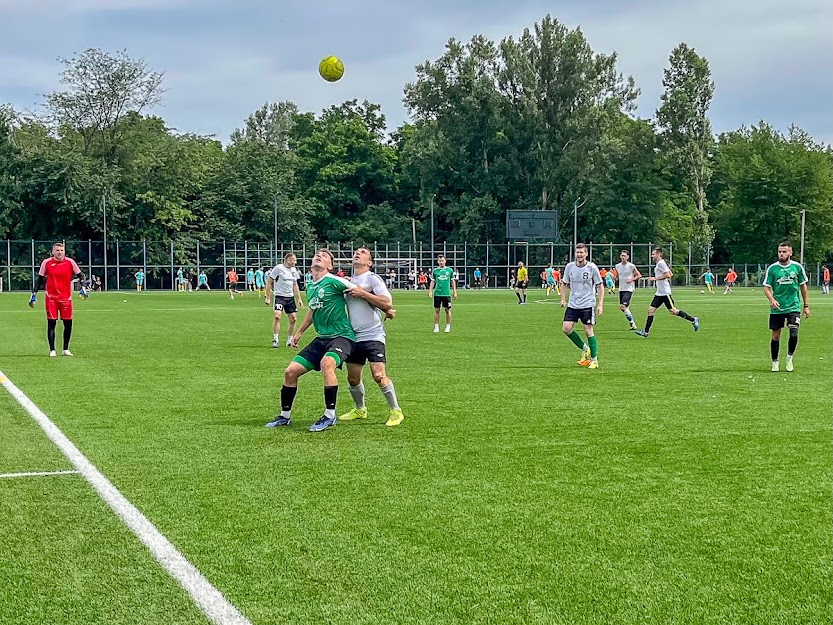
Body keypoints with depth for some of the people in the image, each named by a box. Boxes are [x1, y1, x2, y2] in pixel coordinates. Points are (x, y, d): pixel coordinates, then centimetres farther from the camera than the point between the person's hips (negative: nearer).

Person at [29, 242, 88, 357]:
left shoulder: (70, 262, 0)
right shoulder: (46, 262, 0)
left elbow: (80, 275, 8)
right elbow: (40, 278, 9)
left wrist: (83, 287, -7)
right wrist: (34, 294, 5)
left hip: (66, 297, 1)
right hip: (51, 297, -1)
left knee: (68, 324, 3)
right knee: (51, 323, -4)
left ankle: (66, 349, 18)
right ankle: (52, 350, 3)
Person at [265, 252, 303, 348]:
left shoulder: (294, 270, 9)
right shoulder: (278, 268, -10)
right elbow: (269, 282, -7)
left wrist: (299, 299, 16)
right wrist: (268, 297, -10)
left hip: (290, 297, 6)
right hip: (279, 296, -6)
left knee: (293, 318, 4)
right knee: (277, 316, -22)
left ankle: (289, 341, 19)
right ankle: (276, 340, -12)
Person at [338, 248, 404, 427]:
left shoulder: (372, 278, -6)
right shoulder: (348, 281, 15)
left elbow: (387, 303, -17)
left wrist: (363, 293, -18)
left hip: (373, 335, -7)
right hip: (354, 336, 7)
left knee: (378, 375, -15)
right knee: (353, 377, 9)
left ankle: (396, 411, -1)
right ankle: (360, 410, 30)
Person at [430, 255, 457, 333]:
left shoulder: (449, 270, 4)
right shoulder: (435, 271, 5)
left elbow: (452, 281, 10)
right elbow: (432, 282, 9)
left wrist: (455, 292, 6)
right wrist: (430, 291, -1)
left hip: (447, 293, 0)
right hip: (437, 293, 0)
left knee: (448, 310, 3)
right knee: (437, 310, 1)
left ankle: (448, 326, 13)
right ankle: (436, 326, 9)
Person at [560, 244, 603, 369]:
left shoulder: (592, 267, -9)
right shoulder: (569, 266, 0)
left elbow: (600, 286, -2)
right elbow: (565, 283, 13)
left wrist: (600, 304, -9)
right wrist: (563, 299, 1)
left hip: (588, 305, -4)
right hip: (573, 304, 4)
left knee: (589, 331, -5)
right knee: (566, 328, -6)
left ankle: (594, 360, 7)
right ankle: (584, 348, 17)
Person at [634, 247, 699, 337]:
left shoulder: (661, 263, -12)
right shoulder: (658, 264, 17)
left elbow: (668, 275, -22)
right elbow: (671, 274, 23)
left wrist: (655, 278, -18)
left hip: (665, 292, -10)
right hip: (659, 293, 10)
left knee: (673, 311, -6)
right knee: (650, 310, 2)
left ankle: (693, 320, 6)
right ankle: (646, 332, 1)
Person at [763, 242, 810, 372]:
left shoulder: (797, 267, 1)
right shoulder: (772, 268, -2)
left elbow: (803, 286, 10)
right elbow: (766, 287, 0)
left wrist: (806, 306, 8)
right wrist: (772, 300, -19)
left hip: (794, 306, 0)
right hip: (777, 308, 0)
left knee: (794, 333, -15)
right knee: (776, 336, 4)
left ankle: (790, 358, 9)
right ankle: (775, 362, 20)